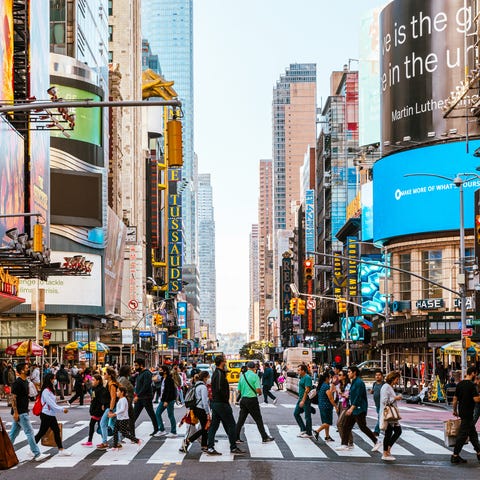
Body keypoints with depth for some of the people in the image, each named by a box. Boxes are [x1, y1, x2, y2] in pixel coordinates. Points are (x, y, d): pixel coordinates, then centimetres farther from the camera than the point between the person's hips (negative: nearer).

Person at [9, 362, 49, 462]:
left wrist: (26, 409, 22)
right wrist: (15, 412, -21)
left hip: (23, 412, 9)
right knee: (29, 432, -7)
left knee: (14, 433, 14)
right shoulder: (17, 383, -16)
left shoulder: (25, 382, 13)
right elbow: (13, 398, -19)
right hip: (20, 413, -9)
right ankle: (37, 454, -5)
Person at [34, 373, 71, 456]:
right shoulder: (46, 391, -18)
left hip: (51, 415, 10)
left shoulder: (50, 390, 13)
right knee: (41, 432, -2)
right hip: (46, 415, -10)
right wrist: (62, 409, -14)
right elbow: (52, 405, -20)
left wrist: (62, 408, 6)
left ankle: (61, 450, 11)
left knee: (57, 431, 9)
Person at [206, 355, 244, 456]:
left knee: (214, 425, 9)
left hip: (215, 402, 10)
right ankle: (233, 448, 2)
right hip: (221, 404, -10)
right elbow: (220, 390, -24)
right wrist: (226, 401, -15)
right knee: (231, 425, -2)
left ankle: (210, 448, 8)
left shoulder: (216, 373, 15)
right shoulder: (220, 374, -17)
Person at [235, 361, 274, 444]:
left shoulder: (242, 376, 7)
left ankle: (236, 438, 5)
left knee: (241, 419, 7)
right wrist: (260, 393, 5)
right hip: (252, 400, -5)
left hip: (243, 399, 5)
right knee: (258, 419, 3)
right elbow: (258, 390, -17)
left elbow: (239, 390, 12)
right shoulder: (255, 376, -10)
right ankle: (265, 437, 8)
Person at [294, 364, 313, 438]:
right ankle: (303, 429, 17)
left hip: (306, 399, -10)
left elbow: (307, 390, -23)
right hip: (301, 399, 10)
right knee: (296, 413, 10)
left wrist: (303, 401, -26)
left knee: (307, 416, -1)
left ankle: (309, 433, 7)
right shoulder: (302, 377, 14)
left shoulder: (307, 378, -17)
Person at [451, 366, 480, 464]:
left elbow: (455, 398, 12)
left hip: (462, 411, 9)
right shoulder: (471, 385, -17)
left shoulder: (460, 384, 8)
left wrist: (455, 410, 21)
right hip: (468, 413, -9)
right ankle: (455, 456, -4)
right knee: (463, 434, -5)